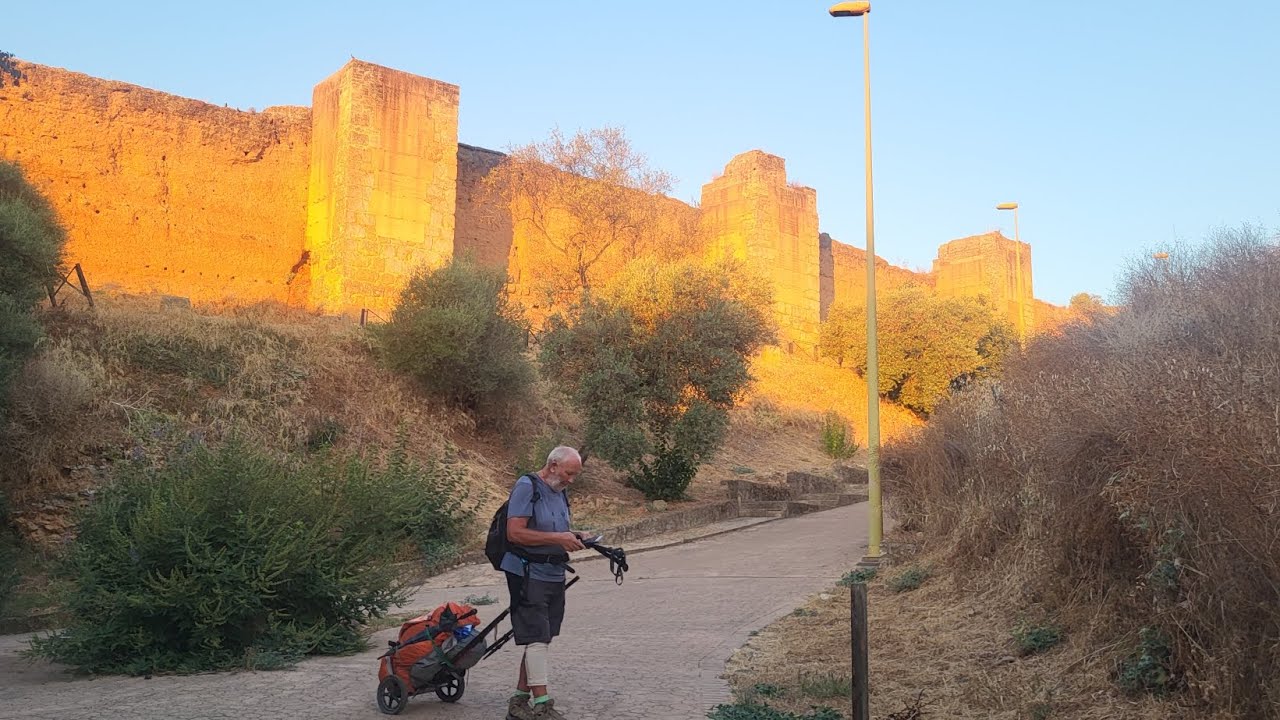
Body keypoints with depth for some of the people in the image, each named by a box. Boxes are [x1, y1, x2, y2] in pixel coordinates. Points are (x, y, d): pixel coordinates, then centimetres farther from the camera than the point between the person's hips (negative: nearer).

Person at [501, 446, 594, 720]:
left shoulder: (559, 492, 15)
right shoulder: (526, 487, -13)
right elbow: (515, 533, -21)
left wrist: (575, 536, 5)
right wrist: (558, 538, -21)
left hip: (554, 574, 9)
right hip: (528, 573, -9)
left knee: (542, 639, 11)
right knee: (537, 638, -9)